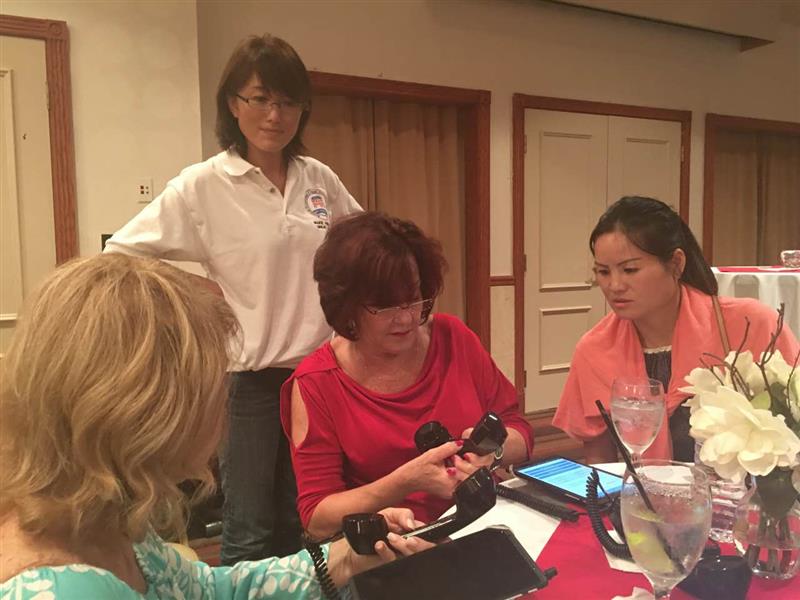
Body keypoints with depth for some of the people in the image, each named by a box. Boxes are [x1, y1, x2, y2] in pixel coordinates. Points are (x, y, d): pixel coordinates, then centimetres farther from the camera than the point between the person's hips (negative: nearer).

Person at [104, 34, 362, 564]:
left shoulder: (321, 179, 4)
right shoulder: (203, 185, -9)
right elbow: (118, 257, -8)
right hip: (247, 376, -4)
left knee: (300, 526, 17)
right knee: (250, 533, 6)